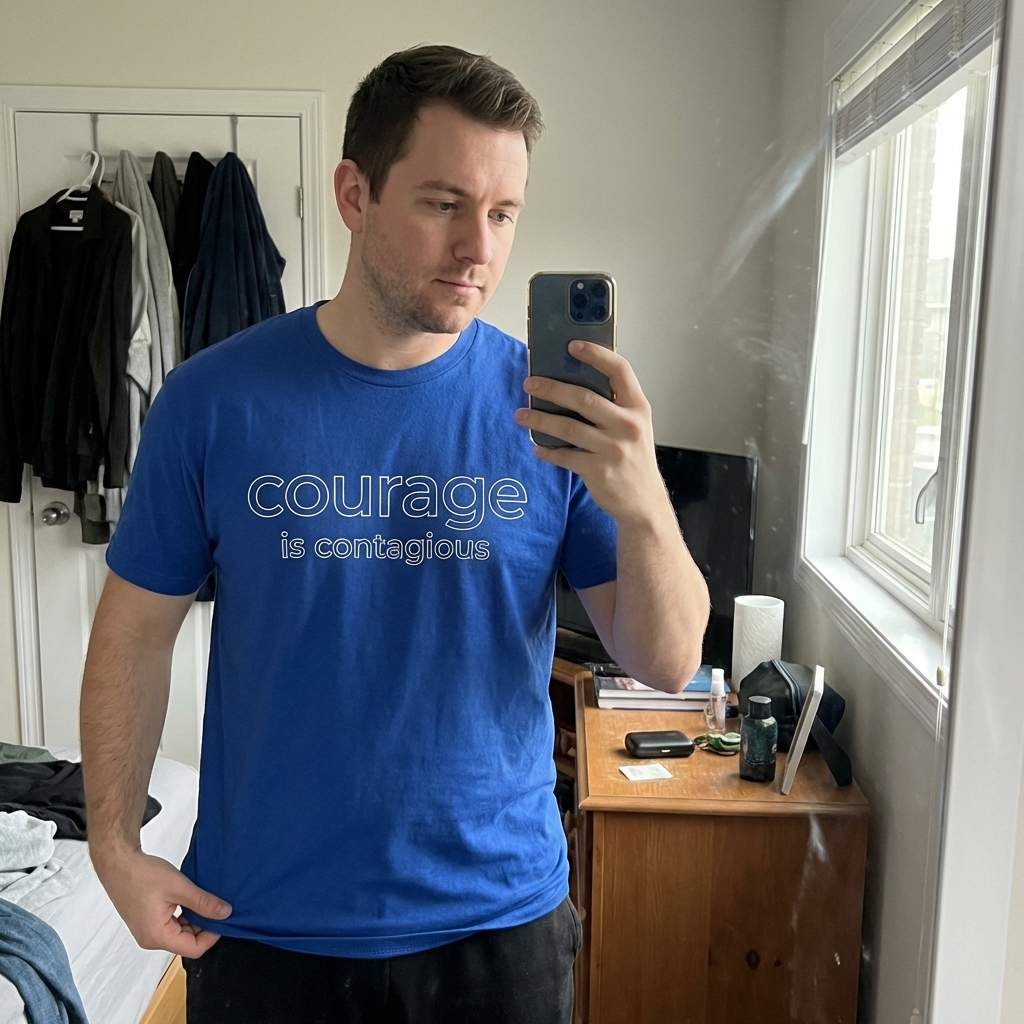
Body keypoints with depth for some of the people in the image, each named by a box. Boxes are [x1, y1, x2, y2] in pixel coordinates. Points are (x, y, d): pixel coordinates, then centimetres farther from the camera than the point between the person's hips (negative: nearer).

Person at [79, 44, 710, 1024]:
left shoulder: (555, 408, -9)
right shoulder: (214, 400, -9)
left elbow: (667, 664, -9)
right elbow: (136, 631, 0)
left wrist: (642, 504, -27)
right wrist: (115, 848, -4)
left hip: (499, 915, 1)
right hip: (261, 920, 0)